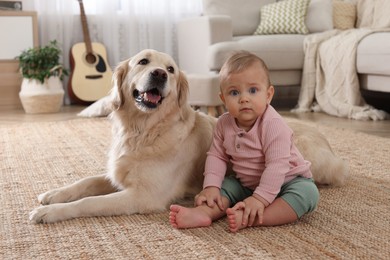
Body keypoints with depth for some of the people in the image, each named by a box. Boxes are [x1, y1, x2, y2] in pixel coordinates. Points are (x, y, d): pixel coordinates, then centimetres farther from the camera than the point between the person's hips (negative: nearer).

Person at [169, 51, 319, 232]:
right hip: (246, 184, 6)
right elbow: (217, 156, -3)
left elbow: (277, 165, -32)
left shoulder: (273, 125, -27)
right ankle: (204, 213, -35)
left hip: (286, 181, -6)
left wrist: (260, 198, -38)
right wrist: (211, 186, -18)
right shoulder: (224, 124, -8)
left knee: (308, 193, -31)